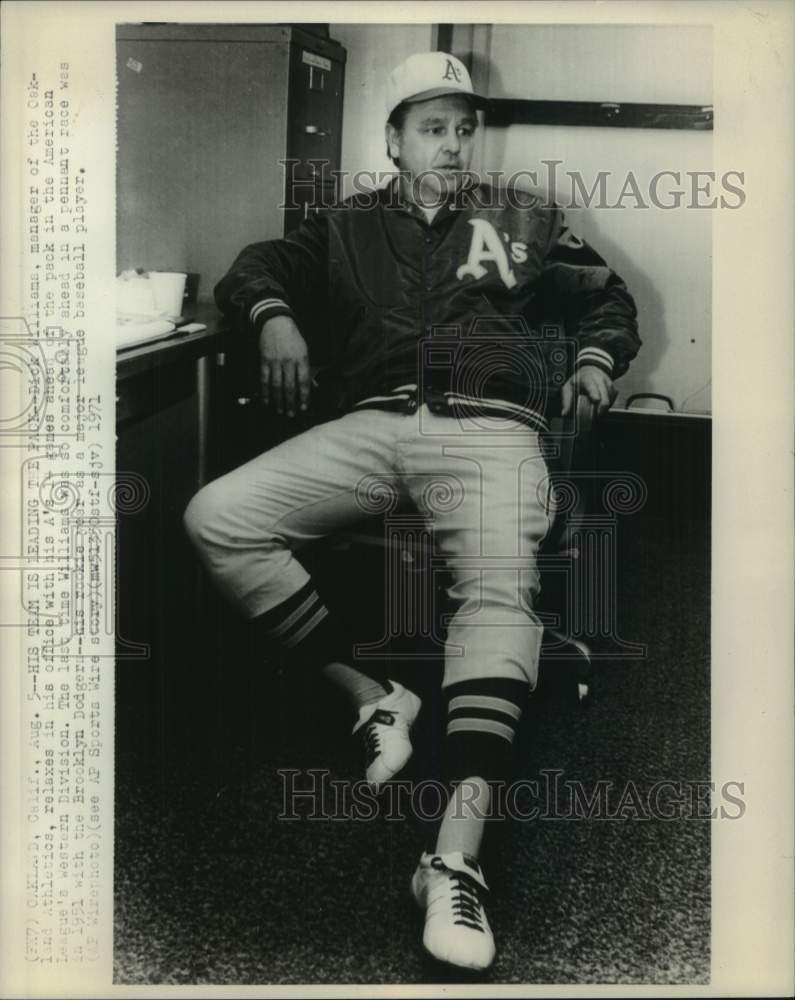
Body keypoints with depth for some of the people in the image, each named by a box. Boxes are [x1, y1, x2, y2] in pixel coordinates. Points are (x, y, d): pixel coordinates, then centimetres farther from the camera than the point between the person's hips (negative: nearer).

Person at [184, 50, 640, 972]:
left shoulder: (521, 219, 25)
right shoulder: (348, 226, 24)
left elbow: (606, 297, 28)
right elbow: (255, 269, 16)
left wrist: (596, 361, 6)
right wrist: (276, 318, -8)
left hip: (488, 427, -1)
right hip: (371, 424, 2)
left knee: (500, 586, -34)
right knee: (216, 516, -23)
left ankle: (455, 862, -40)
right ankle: (371, 695, -13)